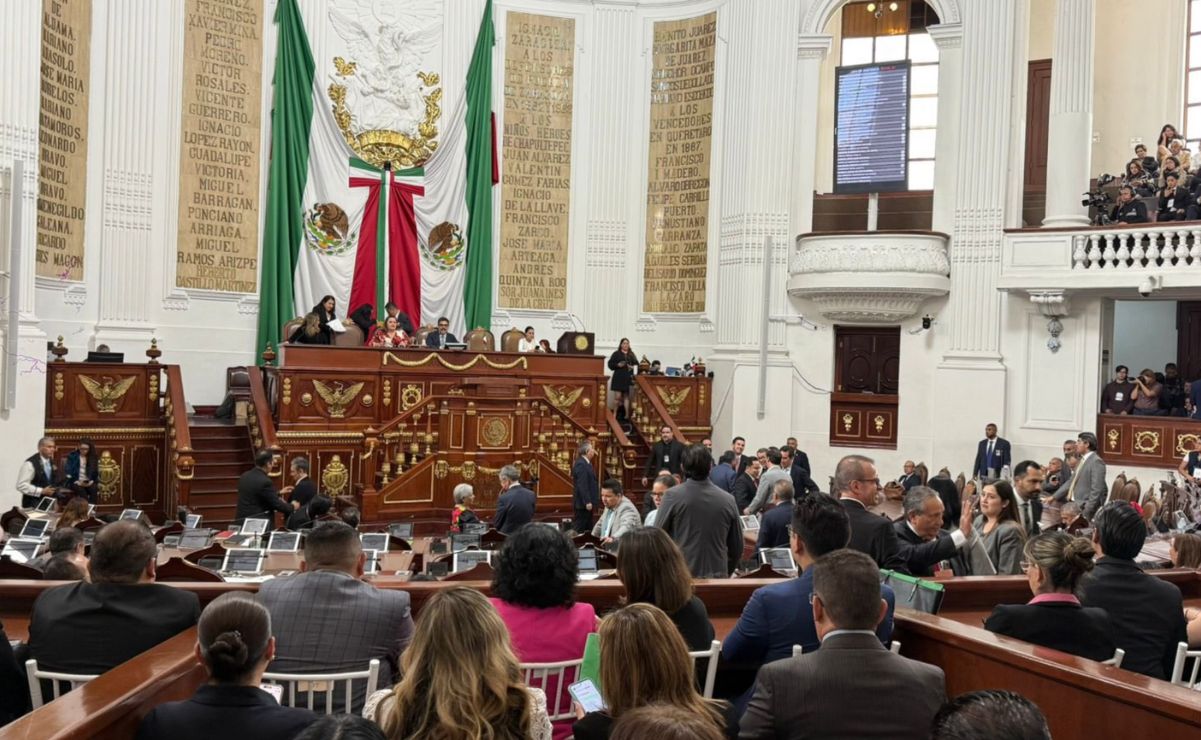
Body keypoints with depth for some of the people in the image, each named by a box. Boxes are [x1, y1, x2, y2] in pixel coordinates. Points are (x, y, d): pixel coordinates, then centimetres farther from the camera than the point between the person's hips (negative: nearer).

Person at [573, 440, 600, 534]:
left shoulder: (585, 463, 14)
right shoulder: (581, 464, -18)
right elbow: (582, 485, -23)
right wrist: (587, 502, -24)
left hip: (587, 502, 10)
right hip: (583, 503, -10)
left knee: (588, 528, 13)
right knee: (580, 528, -5)